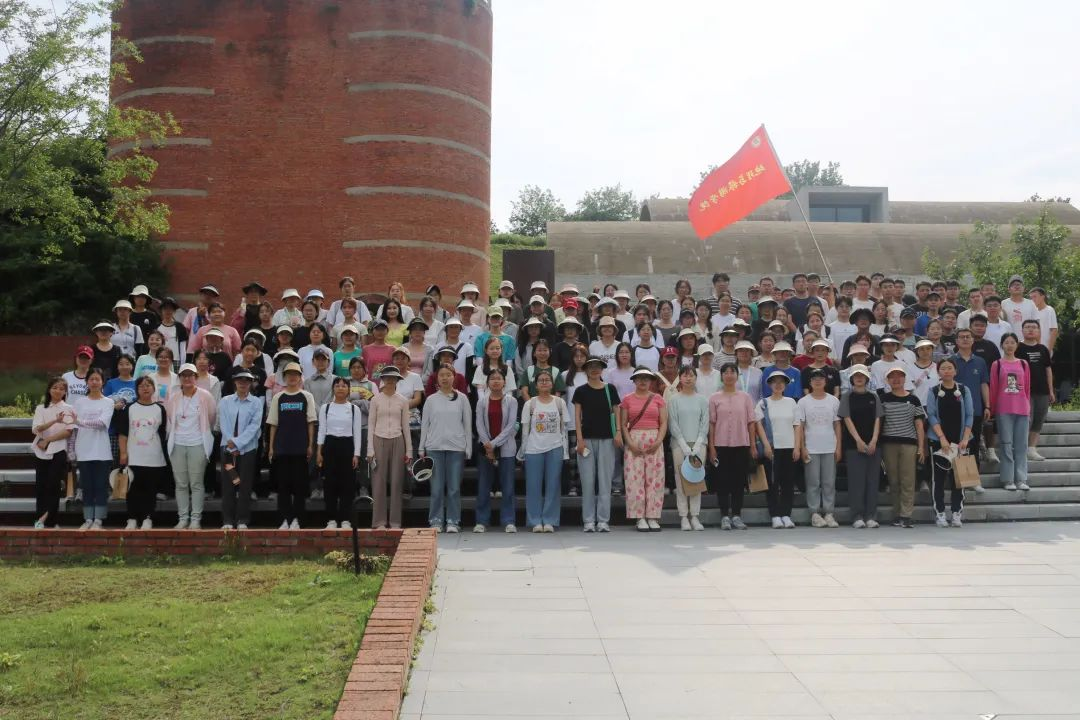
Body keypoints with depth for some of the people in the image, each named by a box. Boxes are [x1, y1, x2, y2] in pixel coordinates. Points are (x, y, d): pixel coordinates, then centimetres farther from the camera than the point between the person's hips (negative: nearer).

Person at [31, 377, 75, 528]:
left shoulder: (68, 409, 5)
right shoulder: (41, 408, 11)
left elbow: (68, 432, -5)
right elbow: (36, 429, -6)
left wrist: (48, 440, -11)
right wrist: (55, 421, -21)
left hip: (58, 451, -3)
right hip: (41, 451, 3)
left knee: (53, 486, -7)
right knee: (40, 486, 1)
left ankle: (50, 520, -6)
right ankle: (41, 518, 6)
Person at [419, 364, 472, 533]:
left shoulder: (462, 398, 6)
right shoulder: (431, 400, 8)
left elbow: (468, 424, 5)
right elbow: (425, 425, 10)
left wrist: (468, 449, 1)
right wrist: (421, 449, 6)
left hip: (456, 448, -1)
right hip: (434, 447, 1)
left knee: (454, 487, 1)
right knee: (436, 487, 1)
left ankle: (453, 521, 9)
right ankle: (436, 521, 9)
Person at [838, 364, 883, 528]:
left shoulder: (873, 397, 10)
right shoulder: (847, 396, 3)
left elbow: (877, 419, 5)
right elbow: (847, 419, -4)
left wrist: (873, 441, -8)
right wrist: (859, 441, -13)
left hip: (873, 444, 3)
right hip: (853, 443, -3)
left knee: (872, 479, 2)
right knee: (856, 479, -3)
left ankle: (871, 516, 7)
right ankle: (857, 517, 0)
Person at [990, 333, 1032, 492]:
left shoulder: (1024, 364, 10)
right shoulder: (997, 364, 3)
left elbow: (1027, 388, 12)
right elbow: (993, 388, 3)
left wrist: (1028, 409, 10)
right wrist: (992, 410, 1)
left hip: (1022, 409, 2)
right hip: (1004, 410, -2)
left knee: (1021, 445, 3)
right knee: (1006, 444, 0)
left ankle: (1021, 479, 7)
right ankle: (1008, 480, 3)